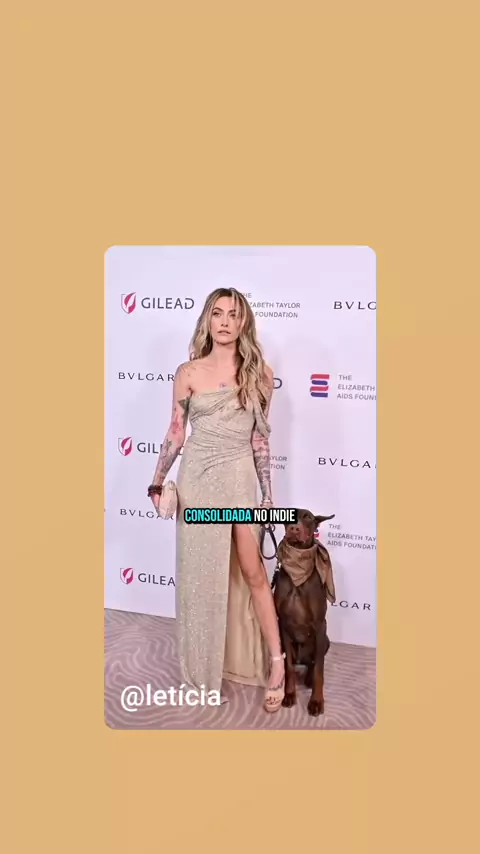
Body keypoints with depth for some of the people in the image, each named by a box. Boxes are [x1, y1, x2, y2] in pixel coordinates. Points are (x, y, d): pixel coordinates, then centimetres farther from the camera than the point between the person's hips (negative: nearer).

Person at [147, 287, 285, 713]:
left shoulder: (259, 374, 0)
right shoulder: (188, 372, -2)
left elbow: (260, 437, 4)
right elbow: (175, 433, 3)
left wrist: (268, 494, 4)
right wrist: (158, 483, 0)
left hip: (240, 477, 0)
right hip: (197, 477, 1)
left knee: (252, 571, 3)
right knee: (201, 573, 11)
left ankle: (276, 660, 19)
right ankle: (204, 667, 29)